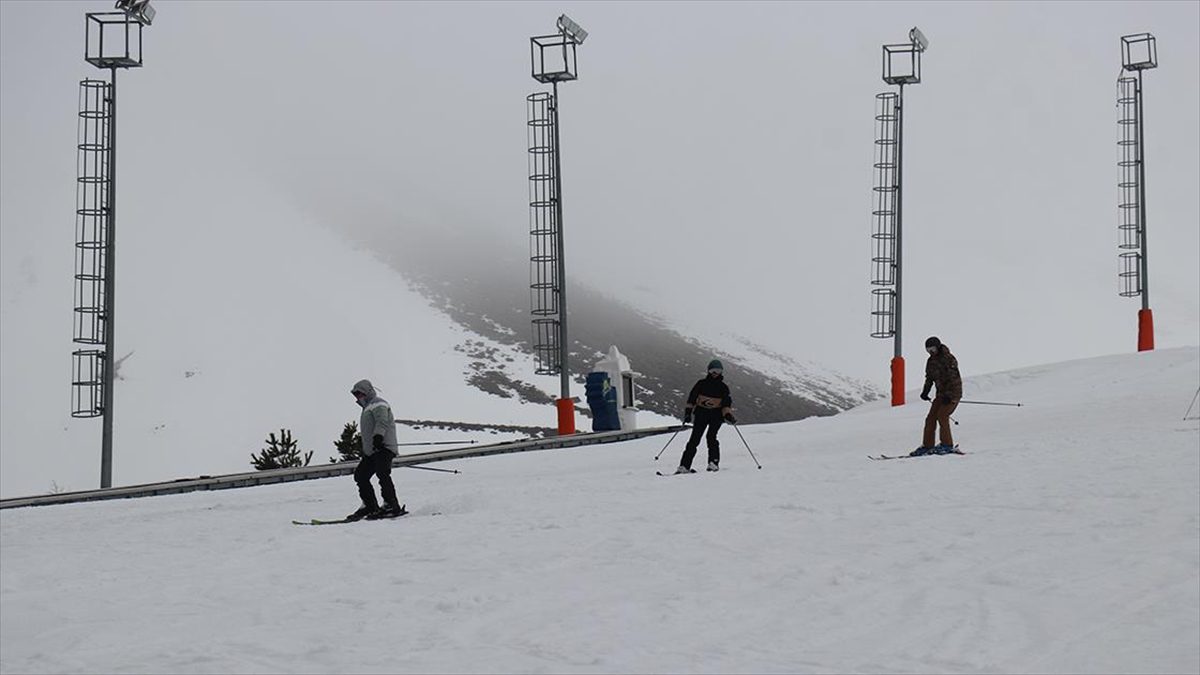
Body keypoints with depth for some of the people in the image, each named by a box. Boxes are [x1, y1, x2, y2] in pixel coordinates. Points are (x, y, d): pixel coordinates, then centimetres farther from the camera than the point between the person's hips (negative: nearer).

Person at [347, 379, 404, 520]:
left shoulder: (378, 404, -2)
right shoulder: (368, 407, 30)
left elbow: (382, 422, -21)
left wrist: (378, 437, -36)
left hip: (383, 448, -11)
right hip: (371, 451, 11)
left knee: (382, 474, -24)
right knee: (360, 475, 9)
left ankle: (392, 506, -29)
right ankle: (370, 506, 14)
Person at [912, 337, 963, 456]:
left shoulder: (949, 359, -15)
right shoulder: (931, 361, 9)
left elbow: (954, 379, -20)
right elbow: (929, 378, 19)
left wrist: (948, 395, -26)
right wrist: (925, 392, 4)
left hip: (953, 393, -8)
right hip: (941, 393, 8)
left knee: (942, 415, -19)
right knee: (931, 418, -1)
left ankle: (947, 445, -11)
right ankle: (927, 446, 3)